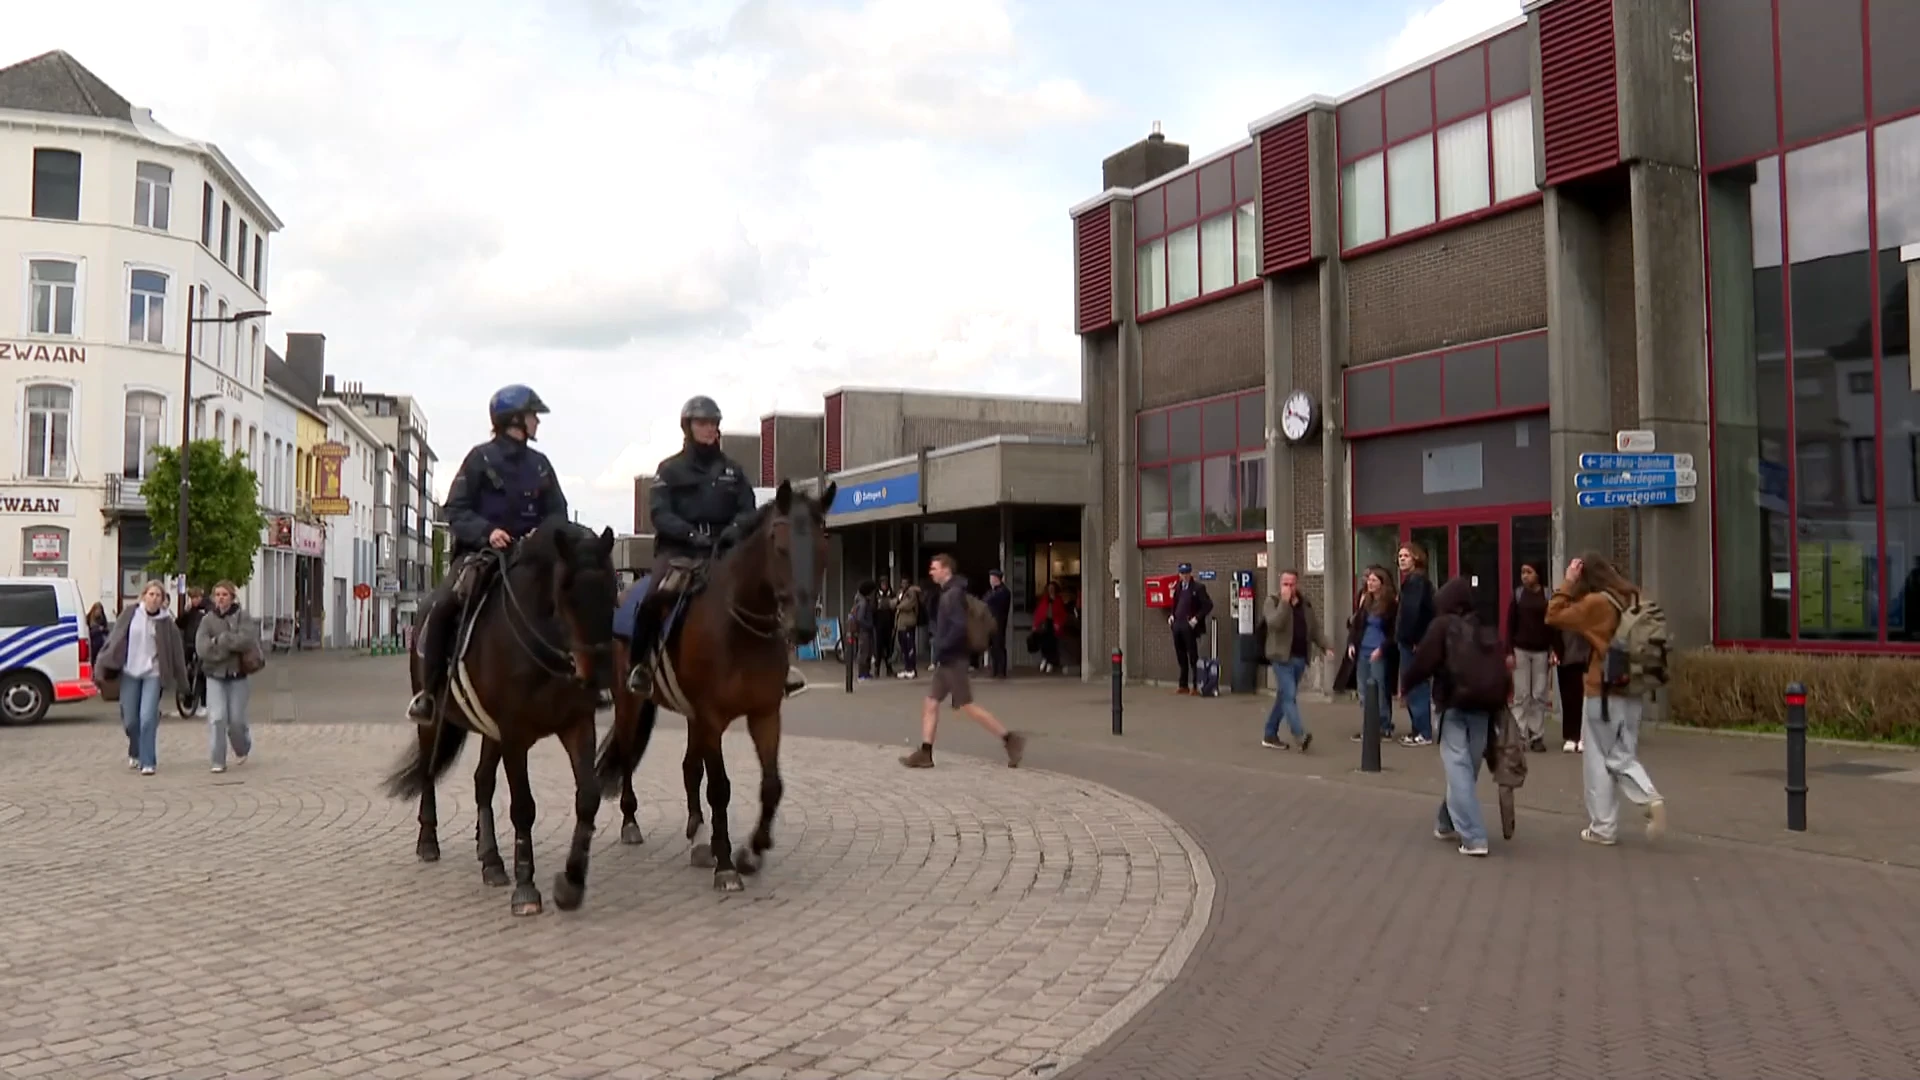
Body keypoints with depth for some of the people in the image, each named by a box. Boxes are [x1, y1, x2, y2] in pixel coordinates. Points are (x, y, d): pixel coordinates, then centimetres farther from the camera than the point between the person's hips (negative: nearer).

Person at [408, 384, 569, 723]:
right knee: (440, 607, -25)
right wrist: (486, 531, -21)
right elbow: (456, 511, -3)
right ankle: (430, 691, -9)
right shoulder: (481, 458, 1)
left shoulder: (540, 464, 13)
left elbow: (557, 514, 11)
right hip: (480, 552, -3)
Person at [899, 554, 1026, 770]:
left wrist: (941, 647, -20)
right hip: (947, 661, 10)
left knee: (968, 706, -6)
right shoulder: (948, 592, 14)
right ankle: (925, 753, 9)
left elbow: (959, 627, -26)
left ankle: (1009, 739, -1)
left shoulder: (954, 594, -16)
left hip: (953, 660, -10)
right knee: (930, 703, 7)